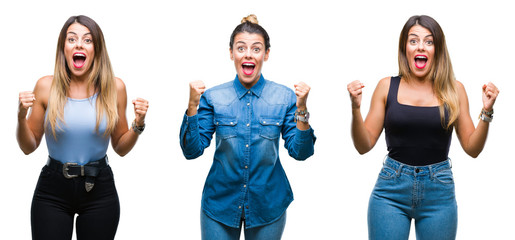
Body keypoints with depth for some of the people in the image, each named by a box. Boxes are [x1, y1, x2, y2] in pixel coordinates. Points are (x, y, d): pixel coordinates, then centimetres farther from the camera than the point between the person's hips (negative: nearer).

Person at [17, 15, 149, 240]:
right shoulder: (46, 86, -4)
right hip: (52, 190, 0)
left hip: (99, 189, 1)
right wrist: (21, 117, -14)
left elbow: (121, 148, 8)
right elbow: (28, 147, 4)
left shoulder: (114, 87, -2)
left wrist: (138, 124, -10)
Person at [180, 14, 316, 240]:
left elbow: (300, 152, -7)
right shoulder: (213, 97, -4)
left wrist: (301, 109, -20)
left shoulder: (284, 97, -3)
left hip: (267, 205, 0)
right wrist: (192, 106, -19)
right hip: (220, 203, 0)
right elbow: (192, 151, -8)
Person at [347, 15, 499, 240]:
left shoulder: (454, 90, 3)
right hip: (391, 190, 0)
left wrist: (486, 112, -8)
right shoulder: (387, 87, 2)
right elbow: (364, 145, 2)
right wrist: (355, 108, -12)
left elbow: (472, 148, 5)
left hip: (439, 191, 1)